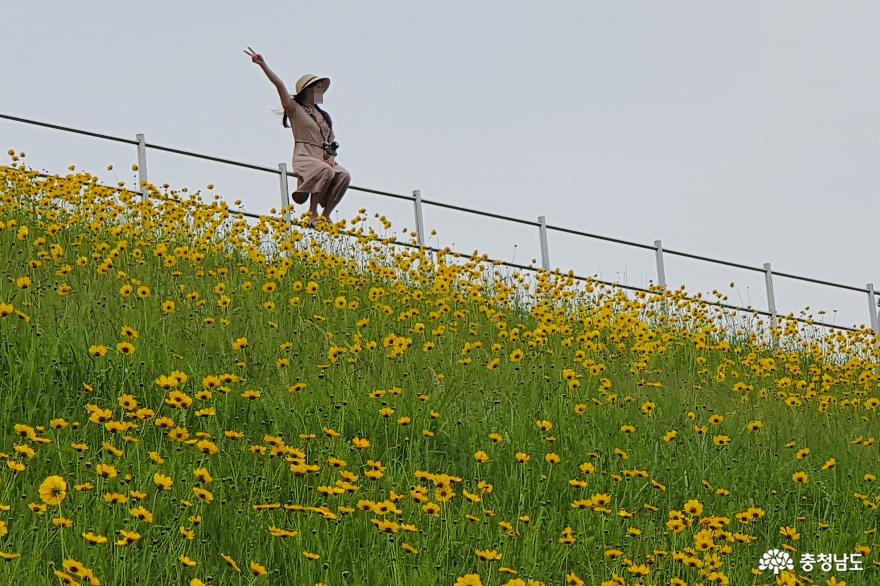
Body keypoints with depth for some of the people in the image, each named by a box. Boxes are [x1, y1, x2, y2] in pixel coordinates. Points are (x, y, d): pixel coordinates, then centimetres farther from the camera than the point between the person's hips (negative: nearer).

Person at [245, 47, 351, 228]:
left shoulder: (324, 116, 26)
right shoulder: (295, 109, 10)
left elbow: (332, 143, 24)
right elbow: (280, 85, -2)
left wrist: (331, 156, 0)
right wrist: (263, 65, -15)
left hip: (324, 160, 5)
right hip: (304, 158, -5)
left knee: (344, 175, -26)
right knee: (325, 171, -37)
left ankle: (326, 214, -20)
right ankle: (312, 213, -27)